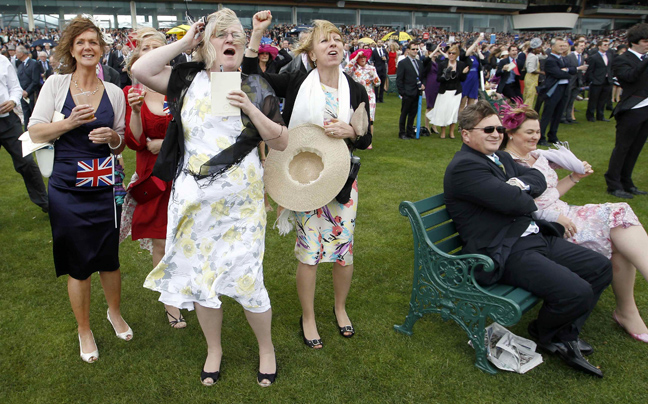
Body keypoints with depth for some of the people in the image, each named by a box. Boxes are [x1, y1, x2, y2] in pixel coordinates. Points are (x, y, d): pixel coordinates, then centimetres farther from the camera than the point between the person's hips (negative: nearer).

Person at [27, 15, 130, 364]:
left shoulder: (113, 92, 4)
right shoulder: (56, 84, -1)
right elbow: (35, 133, -3)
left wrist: (112, 137, -12)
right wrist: (70, 122, -18)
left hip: (105, 189, 1)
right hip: (67, 190, -1)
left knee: (109, 259, 11)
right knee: (77, 265, 8)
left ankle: (115, 312, 39)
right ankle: (84, 330, 29)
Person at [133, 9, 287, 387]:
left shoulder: (255, 87, 1)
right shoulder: (190, 78, 4)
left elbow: (281, 142, -2)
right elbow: (140, 70, -9)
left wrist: (250, 109, -16)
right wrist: (184, 42, -6)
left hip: (241, 200, -2)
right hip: (195, 199, 2)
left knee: (246, 278, 0)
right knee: (200, 278, 13)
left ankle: (267, 348, 27)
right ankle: (214, 349, 36)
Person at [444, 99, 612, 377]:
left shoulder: (500, 157, 17)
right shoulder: (464, 166, -17)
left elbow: (538, 179, 13)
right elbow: (515, 202, -23)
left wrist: (522, 183, -10)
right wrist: (526, 198, 1)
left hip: (536, 237, 11)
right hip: (506, 254, -11)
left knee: (601, 268, 10)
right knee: (577, 292, -23)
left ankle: (566, 335, 20)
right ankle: (546, 334, 11)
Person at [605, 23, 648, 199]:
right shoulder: (622, 60, -8)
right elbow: (630, 76, -26)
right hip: (632, 111, -8)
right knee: (622, 148, -1)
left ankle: (626, 183, 23)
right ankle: (613, 185, 7)